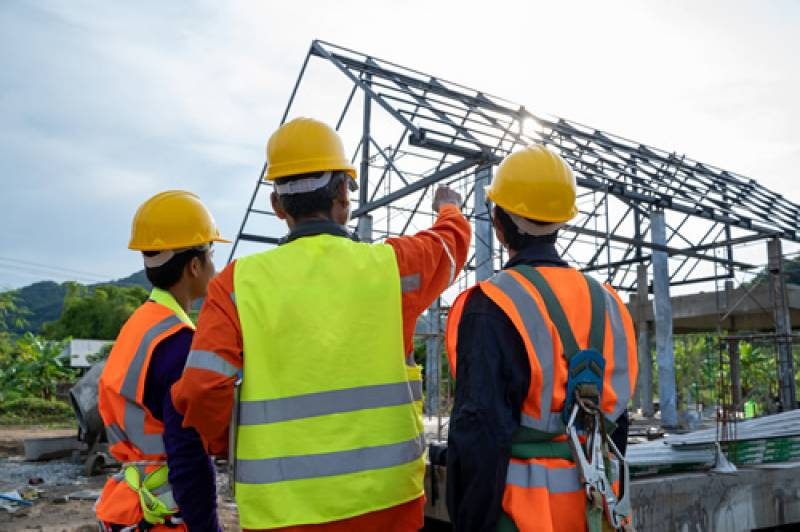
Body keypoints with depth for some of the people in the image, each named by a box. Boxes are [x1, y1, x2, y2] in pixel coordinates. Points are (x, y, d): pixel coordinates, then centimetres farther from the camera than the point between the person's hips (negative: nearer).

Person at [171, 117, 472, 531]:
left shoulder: (239, 282, -7)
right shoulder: (391, 264, -4)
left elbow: (200, 390, -14)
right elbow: (452, 240, 16)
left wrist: (228, 446, 8)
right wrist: (449, 207, 39)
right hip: (385, 497, 1)